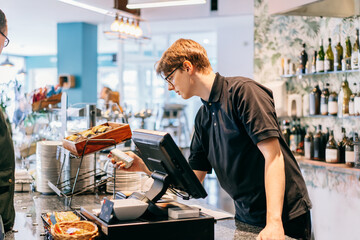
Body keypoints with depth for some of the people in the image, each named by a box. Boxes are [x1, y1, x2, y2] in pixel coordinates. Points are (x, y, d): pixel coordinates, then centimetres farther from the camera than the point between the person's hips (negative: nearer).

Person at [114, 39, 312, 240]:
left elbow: (273, 156, -21)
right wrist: (146, 167, 2)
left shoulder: (243, 91, -14)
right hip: (246, 217, 7)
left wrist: (274, 223, -27)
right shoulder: (203, 117, 10)